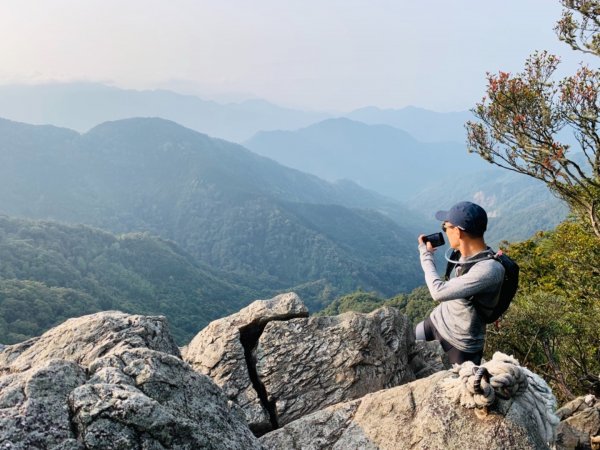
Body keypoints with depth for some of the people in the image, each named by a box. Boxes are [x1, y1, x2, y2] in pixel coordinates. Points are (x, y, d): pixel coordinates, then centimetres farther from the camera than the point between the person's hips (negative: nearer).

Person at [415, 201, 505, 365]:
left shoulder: (490, 270, -33)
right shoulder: (466, 253, -6)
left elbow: (439, 292, -32)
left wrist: (426, 255, -20)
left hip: (461, 345, -8)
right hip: (436, 322, 8)